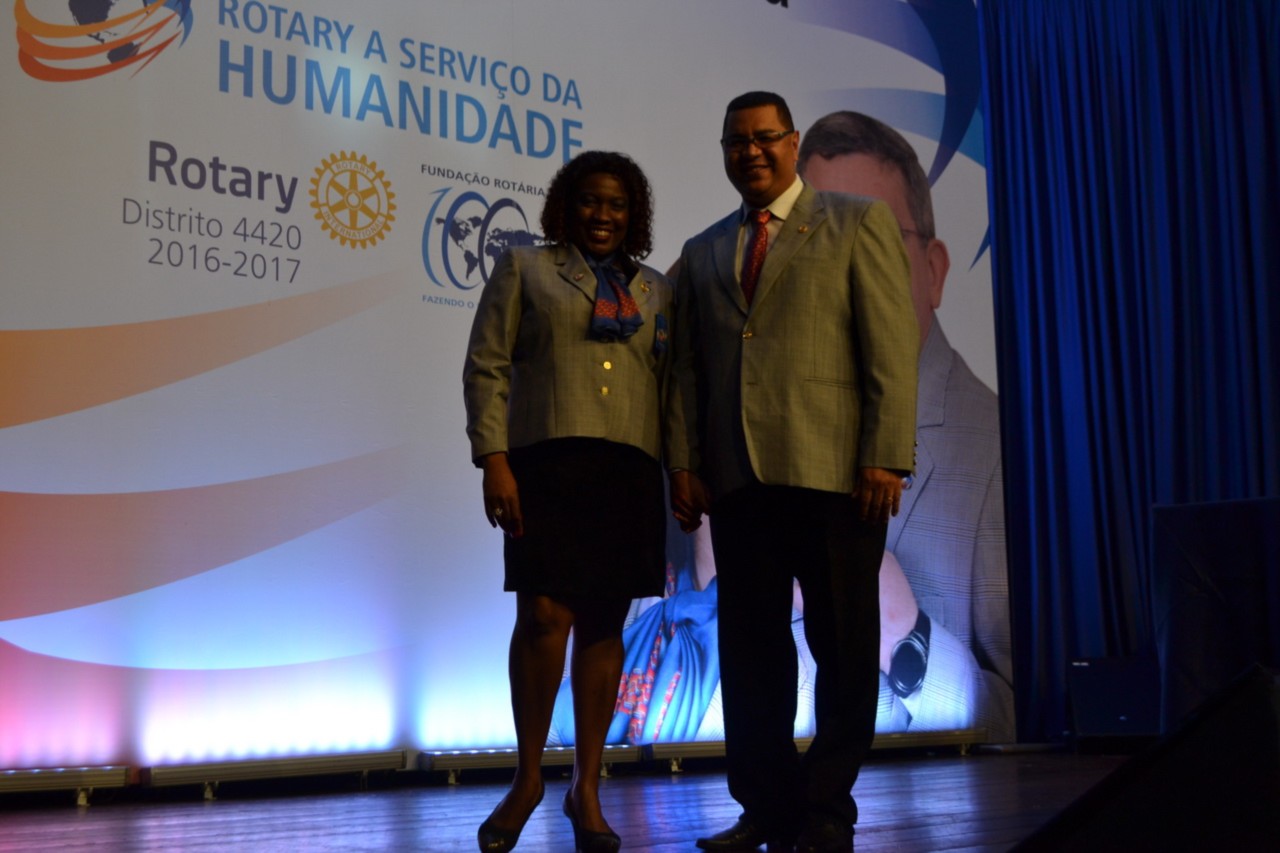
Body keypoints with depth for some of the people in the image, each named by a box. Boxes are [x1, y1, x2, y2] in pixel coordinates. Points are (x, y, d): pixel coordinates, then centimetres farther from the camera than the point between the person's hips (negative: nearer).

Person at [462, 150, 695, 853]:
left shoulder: (656, 290, 18)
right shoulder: (524, 269, 10)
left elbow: (673, 387, 15)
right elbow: (487, 368, 2)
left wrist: (682, 470, 4)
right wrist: (494, 461, -8)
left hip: (630, 473, 3)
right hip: (547, 464, -3)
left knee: (603, 625, 4)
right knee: (544, 617, -11)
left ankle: (586, 789, 13)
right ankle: (527, 778, 8)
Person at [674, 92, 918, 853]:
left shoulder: (857, 223, 7)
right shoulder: (702, 253, 19)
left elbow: (892, 348, -2)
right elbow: (690, 371, 15)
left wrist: (886, 458, -12)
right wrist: (687, 466, 3)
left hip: (833, 471, -4)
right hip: (738, 477, 4)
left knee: (844, 651, 1)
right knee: (751, 649, 5)